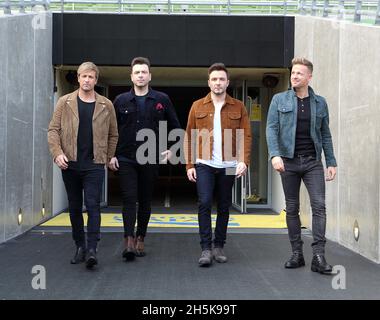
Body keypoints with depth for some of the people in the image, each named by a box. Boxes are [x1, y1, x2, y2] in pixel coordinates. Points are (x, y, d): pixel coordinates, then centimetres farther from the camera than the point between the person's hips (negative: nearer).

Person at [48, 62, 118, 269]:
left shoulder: (106, 105, 5)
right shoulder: (65, 102, 5)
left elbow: (113, 135, 12)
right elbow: (53, 130, 2)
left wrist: (108, 158, 7)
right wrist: (57, 153, -12)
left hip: (94, 165, -2)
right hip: (70, 164, 2)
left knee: (93, 206, -10)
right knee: (74, 207, 10)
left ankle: (92, 249, -11)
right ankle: (80, 247, 21)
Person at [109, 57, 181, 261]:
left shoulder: (161, 100, 4)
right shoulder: (121, 101, 5)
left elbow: (175, 127, 12)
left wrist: (171, 149, 3)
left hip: (150, 160, 1)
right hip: (126, 160, -1)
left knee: (145, 201, 8)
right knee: (129, 199, -8)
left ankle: (140, 239, 19)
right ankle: (129, 240, -10)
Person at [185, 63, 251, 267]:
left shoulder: (238, 107, 5)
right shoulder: (198, 106, 6)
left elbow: (246, 136, 1)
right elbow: (189, 137, 5)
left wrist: (244, 160, -13)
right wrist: (189, 165, -1)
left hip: (228, 166, 1)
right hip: (204, 164, -1)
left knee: (224, 207, 8)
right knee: (204, 204, -10)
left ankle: (219, 247, 21)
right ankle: (206, 249, -3)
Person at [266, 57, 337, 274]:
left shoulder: (320, 103, 9)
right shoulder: (280, 100, 4)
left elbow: (325, 134, 12)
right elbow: (272, 128, -4)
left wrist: (331, 162, 8)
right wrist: (275, 154, -18)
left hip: (313, 161, 1)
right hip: (289, 161, 0)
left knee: (319, 205, -10)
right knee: (292, 208, 6)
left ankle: (319, 256, -8)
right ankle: (297, 254, 15)